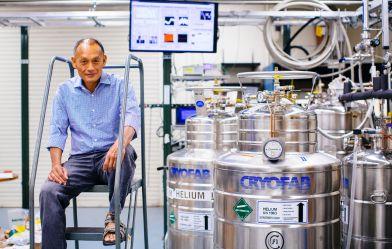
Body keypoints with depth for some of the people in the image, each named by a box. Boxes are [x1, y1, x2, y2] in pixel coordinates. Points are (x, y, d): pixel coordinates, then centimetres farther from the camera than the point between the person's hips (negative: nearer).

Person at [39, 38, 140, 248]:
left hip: (111, 159, -2)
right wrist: (56, 164, -13)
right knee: (49, 191, -25)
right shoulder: (65, 91, 10)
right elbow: (57, 131, 7)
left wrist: (121, 142, -40)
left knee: (126, 153, -37)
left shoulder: (120, 86, 1)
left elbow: (132, 116, -17)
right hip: (80, 160, 2)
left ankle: (113, 217, -19)